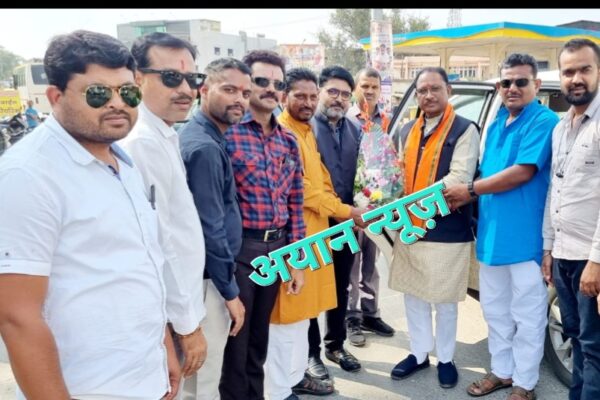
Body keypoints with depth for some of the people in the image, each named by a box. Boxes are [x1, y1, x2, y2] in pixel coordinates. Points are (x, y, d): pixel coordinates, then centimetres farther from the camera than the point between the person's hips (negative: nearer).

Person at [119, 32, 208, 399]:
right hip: (170, 317, -9)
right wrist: (188, 323, -15)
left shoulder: (166, 138, 7)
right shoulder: (143, 144, -22)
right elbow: (159, 246, -23)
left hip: (176, 307, 9)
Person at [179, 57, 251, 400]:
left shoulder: (208, 139, 10)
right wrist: (230, 291, -14)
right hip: (207, 279, -10)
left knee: (203, 370, 23)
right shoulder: (205, 146, -20)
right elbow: (211, 229, -22)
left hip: (207, 273, 10)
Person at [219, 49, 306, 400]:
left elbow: (295, 203, 11)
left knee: (259, 337, 21)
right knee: (235, 339, 8)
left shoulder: (288, 141, 9)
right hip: (239, 247, -6)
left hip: (276, 248, 6)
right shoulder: (227, 132, -10)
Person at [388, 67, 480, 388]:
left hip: (447, 230, -5)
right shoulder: (408, 131, 12)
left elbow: (459, 178, -18)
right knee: (413, 296, 15)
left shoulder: (464, 130, -8)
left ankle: (445, 359, 28)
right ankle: (419, 353, 32)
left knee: (445, 301, 9)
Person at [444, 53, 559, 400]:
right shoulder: (497, 124, 14)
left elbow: (522, 172, -20)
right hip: (492, 235, 8)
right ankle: (502, 371, 35)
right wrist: (464, 198, 0)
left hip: (525, 238, -8)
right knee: (495, 310, 18)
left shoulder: (544, 121, -11)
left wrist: (470, 190, -12)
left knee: (527, 316, 7)